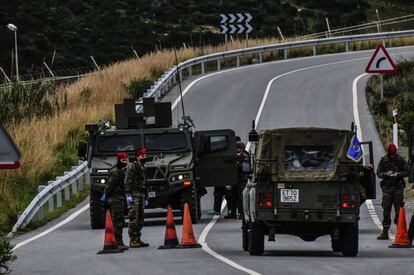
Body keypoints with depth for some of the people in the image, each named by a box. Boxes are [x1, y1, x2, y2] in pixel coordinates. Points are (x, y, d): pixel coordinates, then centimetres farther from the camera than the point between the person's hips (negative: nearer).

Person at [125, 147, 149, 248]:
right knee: (133, 219, -11)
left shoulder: (142, 168, 21)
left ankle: (137, 240, 14)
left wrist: (144, 198, 26)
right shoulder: (132, 167, -5)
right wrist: (128, 195, -21)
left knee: (140, 219, 9)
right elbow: (127, 181, -13)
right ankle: (133, 241, -14)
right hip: (133, 195, -9)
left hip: (141, 195, 9)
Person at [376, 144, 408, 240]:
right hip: (387, 187, 1)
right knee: (386, 210, 0)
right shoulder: (384, 160, 4)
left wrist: (398, 174, -12)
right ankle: (385, 232, 3)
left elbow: (406, 172, 5)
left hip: (398, 187, -1)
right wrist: (386, 174, -14)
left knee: (399, 210, -2)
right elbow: (378, 173, 5)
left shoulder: (401, 159, 3)